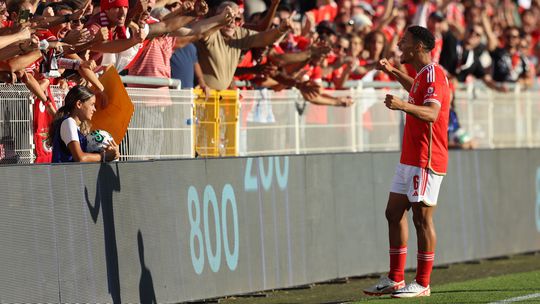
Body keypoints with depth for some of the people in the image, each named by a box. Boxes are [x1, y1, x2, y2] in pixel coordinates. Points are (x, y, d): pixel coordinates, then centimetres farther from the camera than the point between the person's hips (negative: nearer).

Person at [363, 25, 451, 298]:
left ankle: (422, 284, 0)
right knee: (394, 213, 11)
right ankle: (395, 279, 17)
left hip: (425, 161, -10)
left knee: (422, 218, -6)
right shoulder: (422, 76, 15)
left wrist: (403, 106, -48)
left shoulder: (433, 74, -16)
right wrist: (393, 73, 37)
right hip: (409, 159, 10)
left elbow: (431, 113, -33)